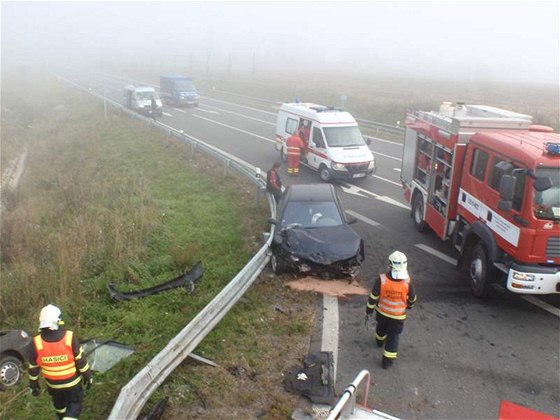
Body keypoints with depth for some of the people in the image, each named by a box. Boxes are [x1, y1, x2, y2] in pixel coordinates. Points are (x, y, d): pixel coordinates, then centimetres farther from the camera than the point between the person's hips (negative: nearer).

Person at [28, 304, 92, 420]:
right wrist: (87, 376, 1)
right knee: (74, 405, 16)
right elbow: (81, 361, -14)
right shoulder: (70, 338, -24)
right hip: (72, 382, -2)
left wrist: (34, 385, 9)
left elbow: (33, 368, -8)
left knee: (59, 406, 28)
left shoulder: (37, 343, -20)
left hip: (53, 384, 2)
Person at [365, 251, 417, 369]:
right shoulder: (407, 281, -23)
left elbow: (373, 297, -17)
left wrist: (368, 311, -3)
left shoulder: (382, 279, -25)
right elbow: (412, 298, -5)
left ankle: (380, 341, 58)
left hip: (382, 312, 2)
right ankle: (387, 361, 18)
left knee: (381, 328, 30)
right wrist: (409, 305, 18)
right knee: (393, 337, 12)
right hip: (398, 316, -2)